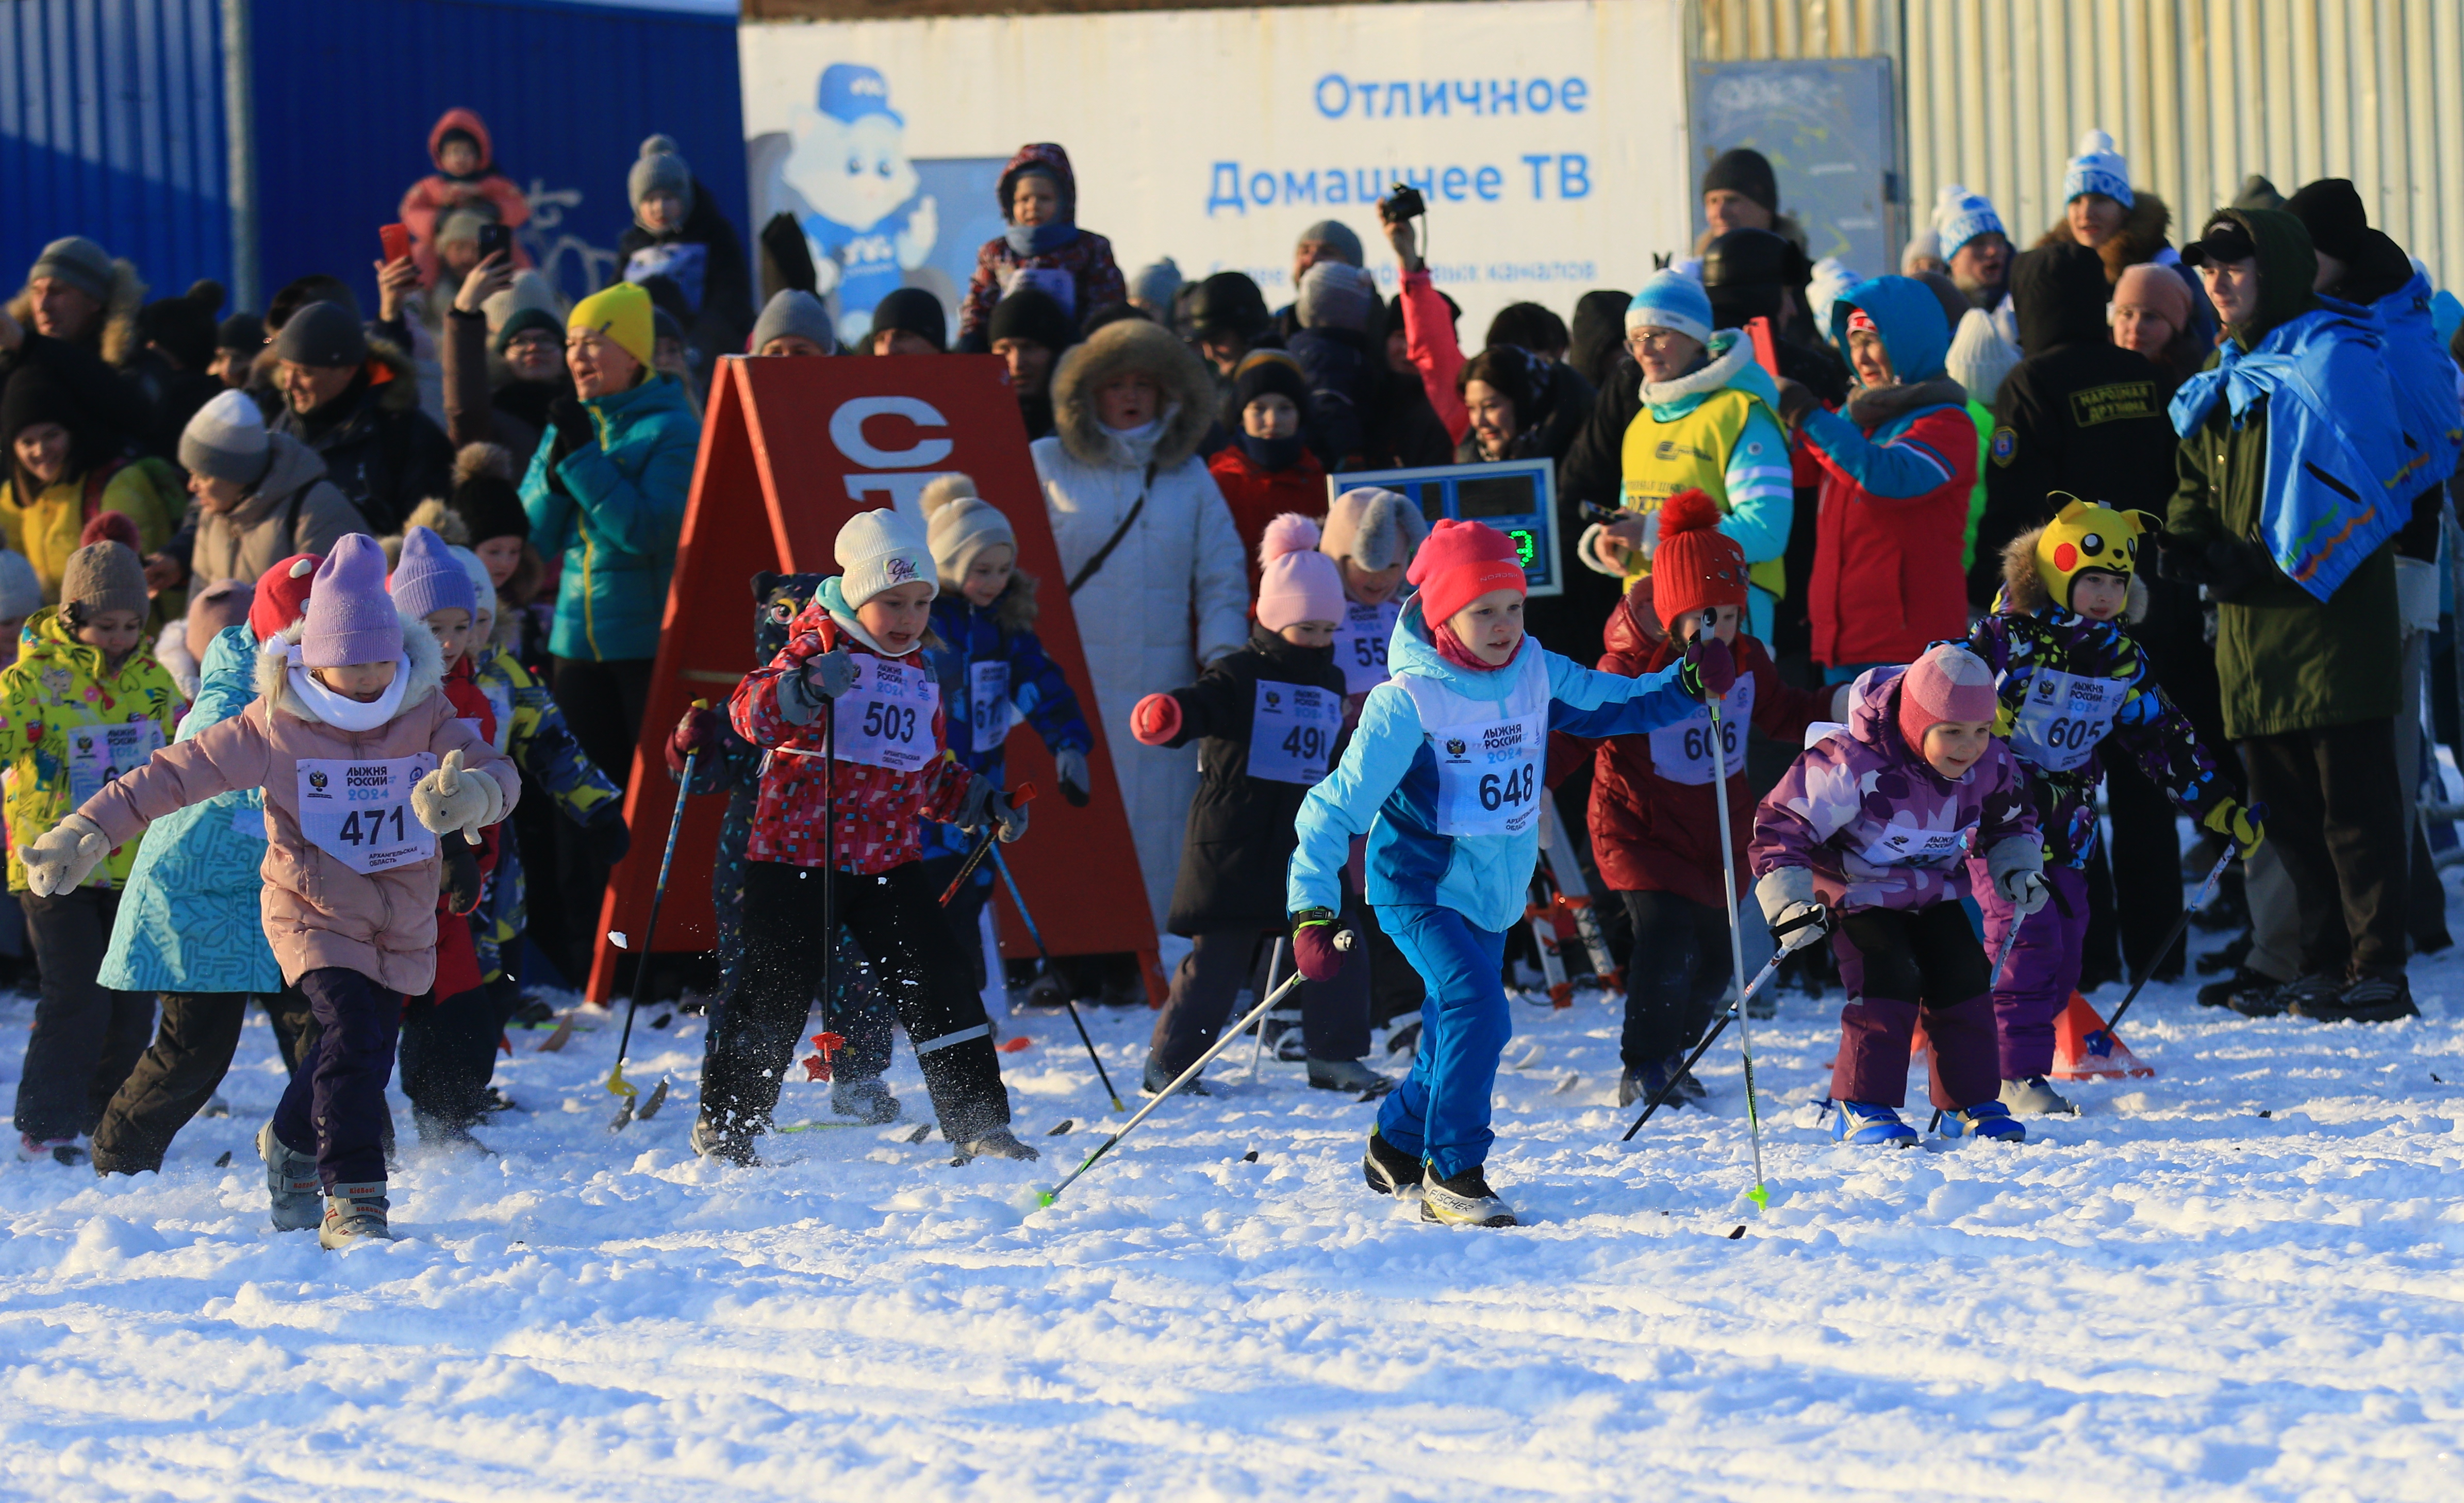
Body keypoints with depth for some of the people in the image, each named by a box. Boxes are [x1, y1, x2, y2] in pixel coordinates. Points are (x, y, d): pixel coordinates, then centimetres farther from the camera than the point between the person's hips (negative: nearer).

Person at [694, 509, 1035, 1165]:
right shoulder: (818, 649, -5)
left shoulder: (917, 676, 16)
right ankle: (725, 1124, 14)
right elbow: (751, 711, -22)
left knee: (938, 988, -2)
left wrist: (979, 801, 11)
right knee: (775, 994, -2)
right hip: (796, 856, -5)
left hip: (889, 861, 5)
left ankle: (978, 1123, 3)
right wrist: (804, 688, -41)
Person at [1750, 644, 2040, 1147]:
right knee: (1888, 983, -22)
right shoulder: (1853, 767, -32)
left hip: (1934, 894, 6)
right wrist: (1789, 904, -34)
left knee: (1964, 982, -4)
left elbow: (2010, 822, 12)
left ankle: (1970, 1102, 11)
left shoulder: (1990, 765, -13)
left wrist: (2020, 869, -4)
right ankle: (1860, 1109, -13)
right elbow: (1781, 825, -27)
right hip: (1859, 893, -6)